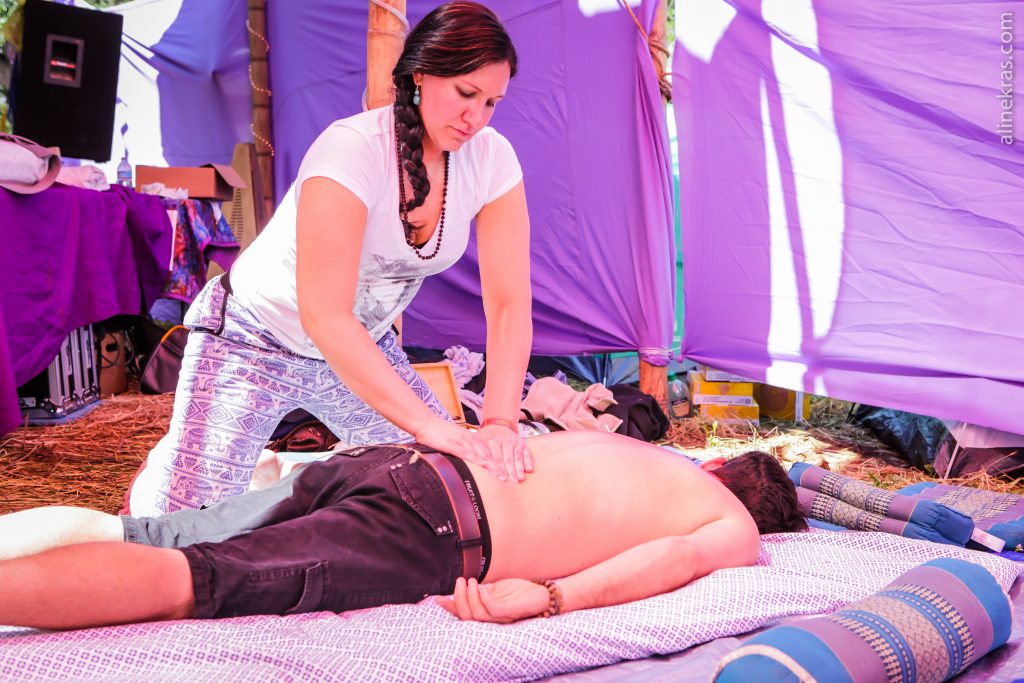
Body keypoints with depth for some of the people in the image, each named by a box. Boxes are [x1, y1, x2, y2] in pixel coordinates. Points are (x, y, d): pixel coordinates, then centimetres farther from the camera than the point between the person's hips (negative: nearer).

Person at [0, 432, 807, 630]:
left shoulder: (634, 447, 34)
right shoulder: (735, 529, 15)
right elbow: (672, 557, -7)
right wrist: (545, 596, -18)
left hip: (390, 458, 7)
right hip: (432, 534, -7)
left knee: (135, 538, 8)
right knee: (191, 582, -19)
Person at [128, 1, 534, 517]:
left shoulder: (491, 159, -14)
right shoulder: (352, 150, -30)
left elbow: (509, 303, -17)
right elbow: (324, 318, -35)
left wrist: (500, 424, -32)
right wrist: (429, 424, -41)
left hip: (362, 346, 6)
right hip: (254, 340, -6)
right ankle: (157, 474, 21)